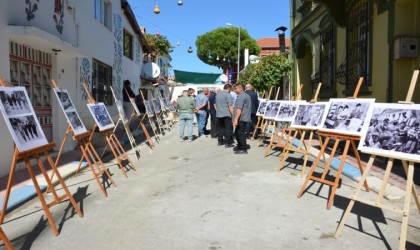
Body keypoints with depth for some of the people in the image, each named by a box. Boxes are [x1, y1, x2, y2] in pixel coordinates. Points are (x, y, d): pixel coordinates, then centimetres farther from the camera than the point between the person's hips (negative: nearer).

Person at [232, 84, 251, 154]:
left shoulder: (241, 96, -15)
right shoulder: (247, 96, 19)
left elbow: (239, 109, -24)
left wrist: (236, 119, -27)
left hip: (241, 118, -11)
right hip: (245, 117, 11)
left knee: (240, 133, -6)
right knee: (237, 132, 18)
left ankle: (243, 149, -2)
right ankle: (239, 146, 28)